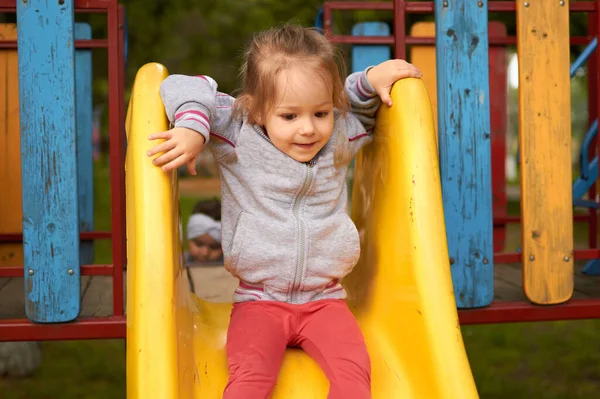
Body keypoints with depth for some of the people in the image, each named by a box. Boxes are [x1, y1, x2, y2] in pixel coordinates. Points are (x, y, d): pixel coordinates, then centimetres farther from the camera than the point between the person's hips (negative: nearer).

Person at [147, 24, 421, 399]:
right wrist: (192, 125, -27)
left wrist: (372, 79, 3)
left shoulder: (340, 138, 4)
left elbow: (363, 106, 24)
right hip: (259, 302, -2)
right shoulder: (238, 138, -5)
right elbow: (185, 87, -7)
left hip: (325, 301, 2)